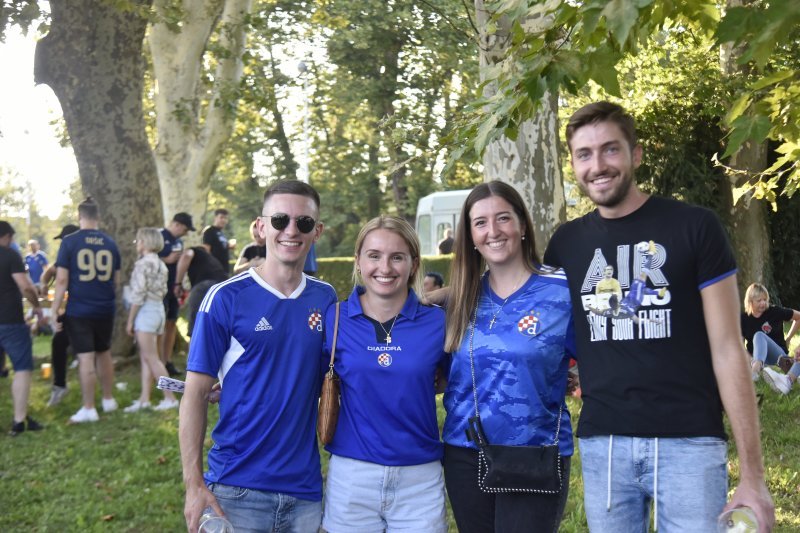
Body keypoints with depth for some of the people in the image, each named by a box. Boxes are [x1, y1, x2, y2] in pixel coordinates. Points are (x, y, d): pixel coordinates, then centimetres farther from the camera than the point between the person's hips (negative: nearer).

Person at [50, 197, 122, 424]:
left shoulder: (69, 242, -7)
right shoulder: (110, 243, 4)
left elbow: (62, 280, -10)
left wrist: (54, 310, -5)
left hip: (79, 311, -4)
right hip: (105, 309, 4)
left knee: (85, 358, -1)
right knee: (104, 353, 19)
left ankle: (89, 409, 3)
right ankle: (108, 400, 28)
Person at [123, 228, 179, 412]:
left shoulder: (143, 263, -13)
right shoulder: (160, 264, 12)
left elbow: (138, 295, -16)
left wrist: (130, 321, -10)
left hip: (146, 311, -9)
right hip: (159, 309, 9)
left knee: (151, 358, -4)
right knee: (145, 357, 10)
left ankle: (170, 397, -3)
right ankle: (144, 398, 10)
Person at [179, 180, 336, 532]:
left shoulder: (326, 299, 4)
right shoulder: (225, 298, -7)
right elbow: (196, 393, -7)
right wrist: (193, 484, -12)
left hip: (306, 488, 4)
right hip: (236, 489, -3)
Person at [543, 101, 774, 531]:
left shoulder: (694, 227, -3)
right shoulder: (565, 243, 8)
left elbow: (727, 350, -5)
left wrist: (752, 472, -8)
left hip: (689, 442, -3)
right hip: (601, 445, 3)